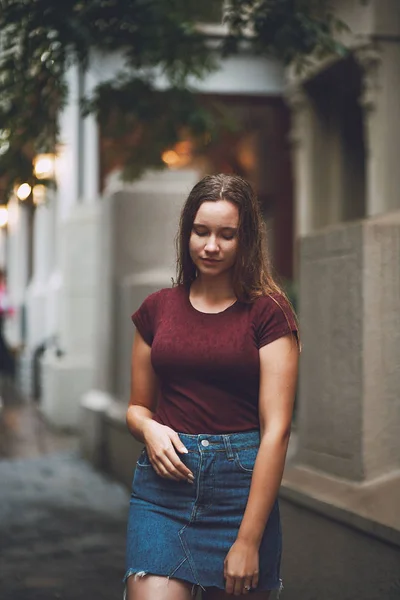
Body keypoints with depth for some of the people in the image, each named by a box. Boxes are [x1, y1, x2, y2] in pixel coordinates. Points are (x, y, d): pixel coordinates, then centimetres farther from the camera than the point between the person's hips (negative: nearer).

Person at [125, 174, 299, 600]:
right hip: (164, 483, 2)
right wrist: (149, 429, -7)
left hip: (242, 483, -2)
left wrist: (249, 541, -14)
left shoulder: (268, 312, -3)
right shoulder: (157, 309, 9)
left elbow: (276, 428, -9)